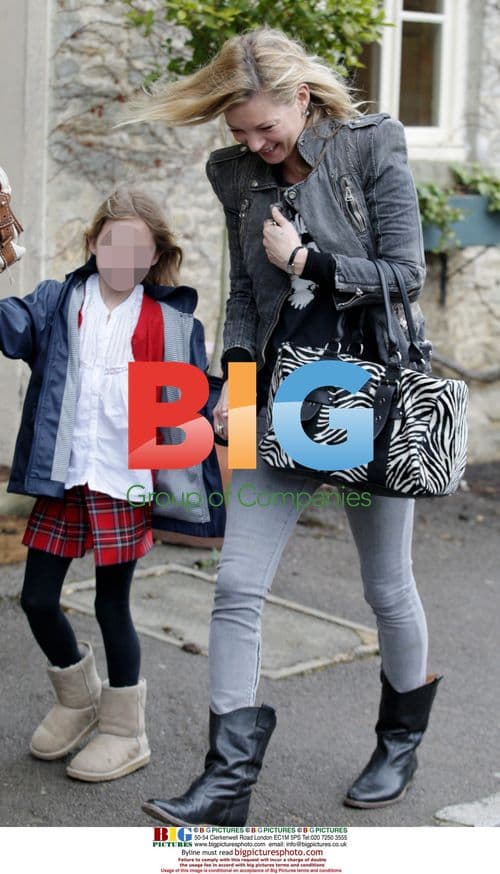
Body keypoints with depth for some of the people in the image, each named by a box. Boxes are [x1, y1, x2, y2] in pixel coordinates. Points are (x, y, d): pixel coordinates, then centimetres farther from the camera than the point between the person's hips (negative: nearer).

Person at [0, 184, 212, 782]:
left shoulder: (173, 320, 1)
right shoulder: (59, 301, 4)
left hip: (126, 484, -3)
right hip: (61, 482, 3)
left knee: (112, 606, 5)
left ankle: (125, 733, 24)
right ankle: (77, 698, 36)